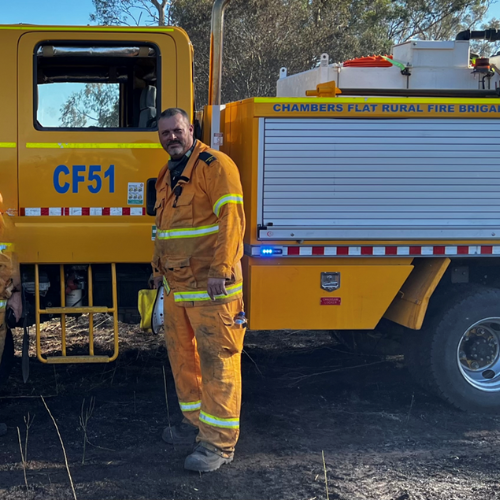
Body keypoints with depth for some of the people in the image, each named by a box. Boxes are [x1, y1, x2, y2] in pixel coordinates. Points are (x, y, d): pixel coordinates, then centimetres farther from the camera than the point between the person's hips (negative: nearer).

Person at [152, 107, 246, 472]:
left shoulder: (214, 165, -9)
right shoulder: (168, 176, 18)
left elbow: (231, 218, -18)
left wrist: (220, 270, -23)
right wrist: (159, 265, 23)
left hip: (210, 285, -9)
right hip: (176, 284, 9)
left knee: (217, 360, -5)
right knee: (182, 355, 16)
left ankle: (219, 442, 0)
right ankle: (196, 421, 31)